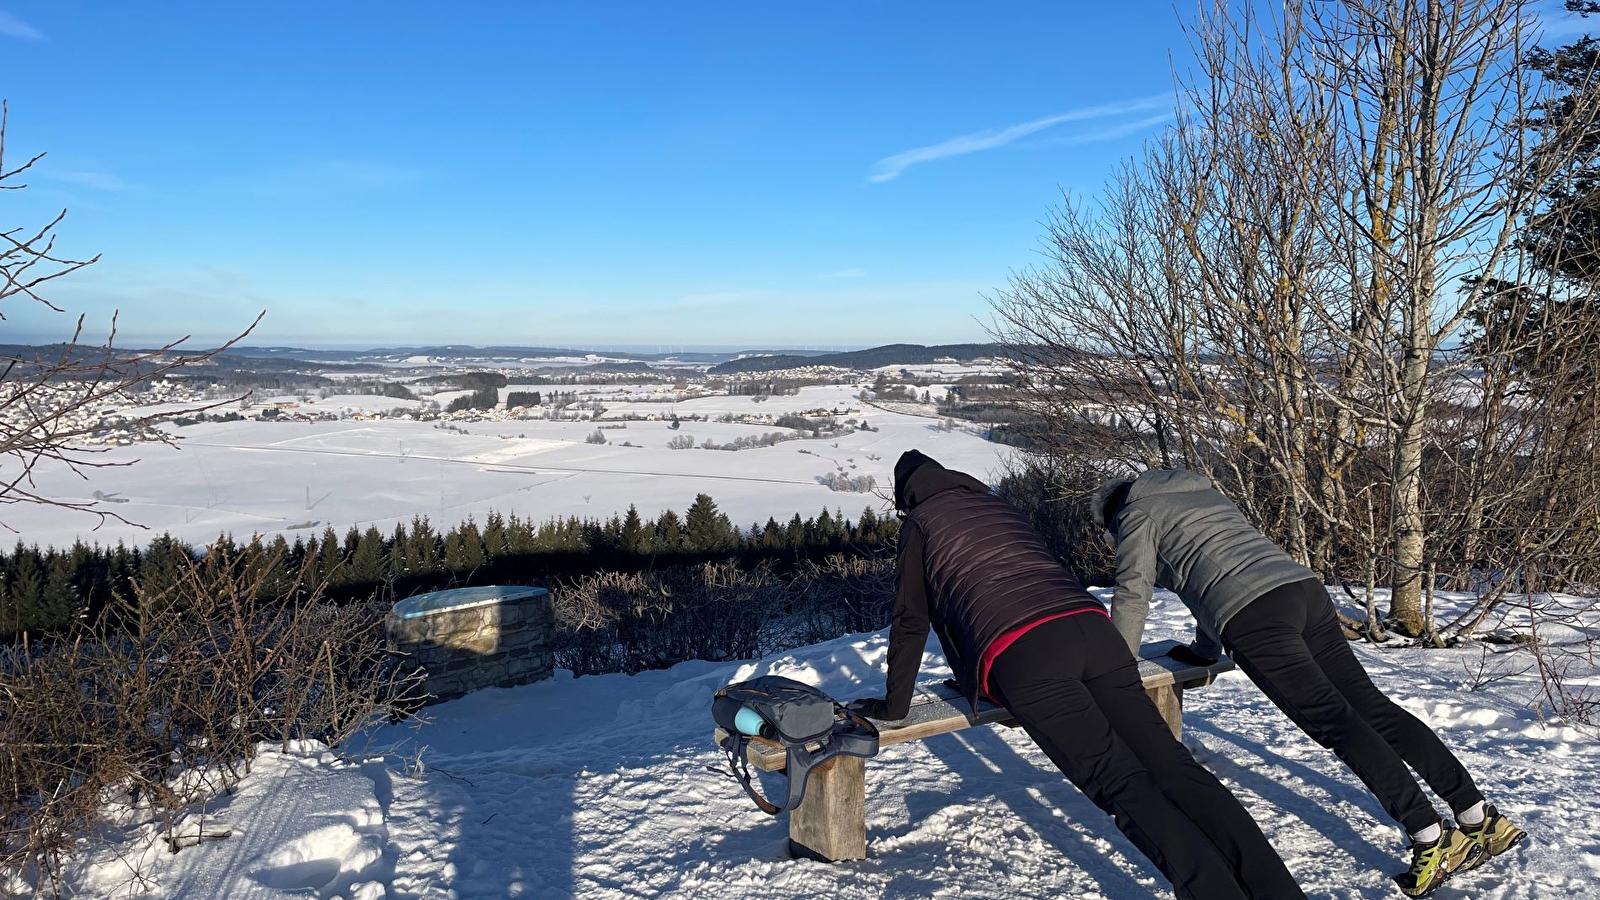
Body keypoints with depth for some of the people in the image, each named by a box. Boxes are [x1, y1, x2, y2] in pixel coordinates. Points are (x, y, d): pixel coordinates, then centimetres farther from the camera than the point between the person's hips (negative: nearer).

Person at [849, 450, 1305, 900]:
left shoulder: (920, 524, 17)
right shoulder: (1001, 506, 35)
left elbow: (910, 619, 19)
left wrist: (894, 704, 29)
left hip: (1021, 656, -6)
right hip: (1092, 627, 6)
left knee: (1122, 783, -14)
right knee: (1172, 764, -2)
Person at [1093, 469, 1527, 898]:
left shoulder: (1137, 514, 11)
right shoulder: (1205, 494, 34)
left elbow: (1131, 595, 7)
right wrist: (1202, 649, 46)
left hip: (1252, 616, -8)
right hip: (1304, 588, 8)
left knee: (1332, 721, -10)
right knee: (1372, 705, 5)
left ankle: (1432, 839, -15)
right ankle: (1480, 816, 4)